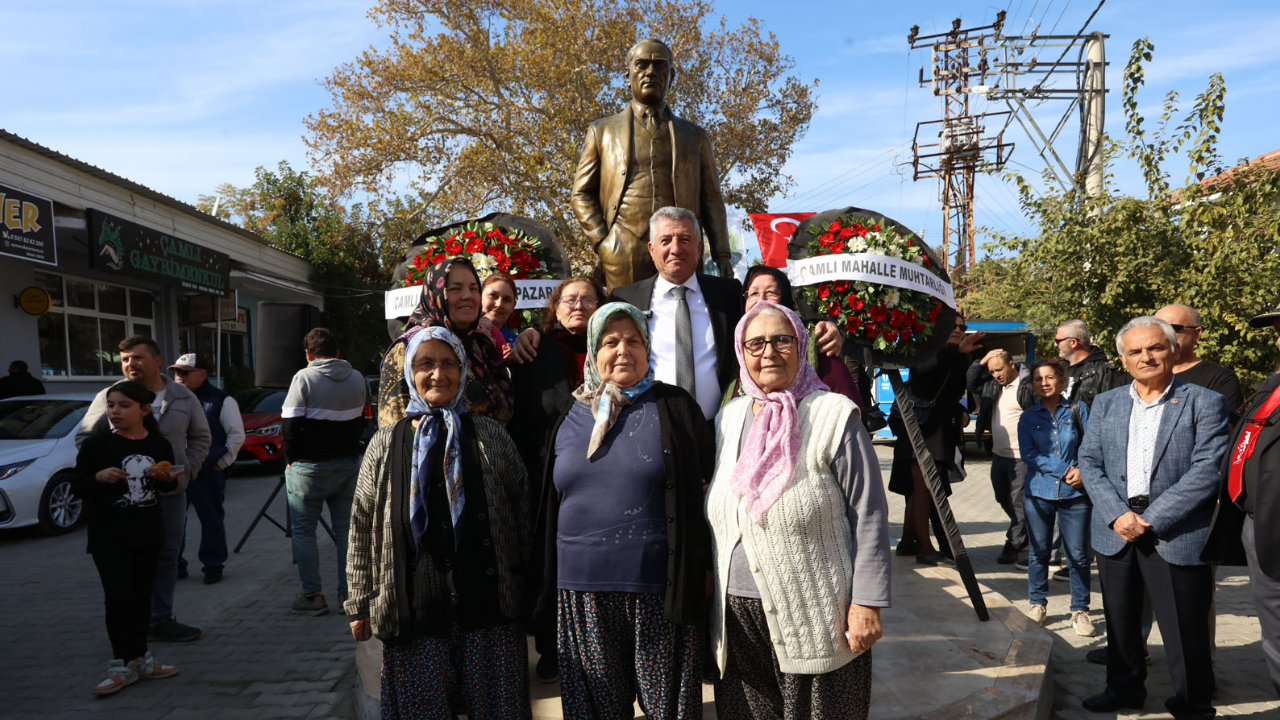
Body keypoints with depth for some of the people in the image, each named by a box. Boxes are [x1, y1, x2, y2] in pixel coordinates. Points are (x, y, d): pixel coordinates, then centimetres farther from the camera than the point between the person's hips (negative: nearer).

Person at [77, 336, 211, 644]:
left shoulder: (184, 398, 5)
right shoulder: (108, 398, -3)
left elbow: (201, 437, 13)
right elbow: (84, 437, 6)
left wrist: (187, 470, 1)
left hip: (171, 494, 3)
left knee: (166, 559, 10)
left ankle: (162, 621, 21)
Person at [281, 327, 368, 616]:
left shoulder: (304, 378, -11)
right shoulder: (357, 379, 5)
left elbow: (290, 424, -13)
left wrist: (292, 459, -1)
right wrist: (347, 449, 14)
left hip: (310, 466, -4)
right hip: (349, 464, 5)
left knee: (304, 531, 6)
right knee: (346, 528, 10)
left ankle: (312, 596, 8)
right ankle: (347, 592, 13)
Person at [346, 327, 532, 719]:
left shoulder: (491, 436, 4)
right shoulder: (385, 444, 5)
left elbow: (522, 511, 6)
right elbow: (362, 529, 7)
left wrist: (526, 588, 4)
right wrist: (360, 603, 6)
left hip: (488, 607, 0)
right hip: (412, 612, 0)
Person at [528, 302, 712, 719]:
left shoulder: (675, 408, 1)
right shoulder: (570, 417, 10)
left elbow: (706, 488, 3)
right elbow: (548, 505, 16)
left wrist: (702, 569, -1)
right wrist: (545, 584, 15)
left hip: (659, 590, -3)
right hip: (583, 591, 3)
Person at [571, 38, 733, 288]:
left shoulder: (695, 136, 19)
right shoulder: (602, 132, 16)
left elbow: (711, 199, 15)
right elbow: (581, 195, 12)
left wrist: (722, 256, 4)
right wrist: (602, 242, -3)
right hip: (624, 258, -1)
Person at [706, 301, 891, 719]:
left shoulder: (833, 415, -8)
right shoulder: (729, 418, 8)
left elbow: (868, 516, -9)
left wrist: (867, 603, -13)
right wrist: (711, 585, 16)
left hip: (814, 617, -4)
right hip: (736, 616, 5)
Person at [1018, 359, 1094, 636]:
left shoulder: (1078, 410, 4)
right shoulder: (1028, 416, 6)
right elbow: (1028, 454, -4)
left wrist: (1082, 470, -19)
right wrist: (1064, 470, -13)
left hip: (1075, 493, -1)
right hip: (1038, 492, 1)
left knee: (1078, 553, 2)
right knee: (1039, 551, 8)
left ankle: (1080, 610, 16)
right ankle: (1037, 604, 23)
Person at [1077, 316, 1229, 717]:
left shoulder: (1205, 403, -3)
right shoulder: (1105, 404, 9)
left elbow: (1207, 470, -12)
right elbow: (1089, 462, 4)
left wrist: (1152, 519, -16)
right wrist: (1117, 514, -11)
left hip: (1177, 536, -4)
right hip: (1115, 532, 4)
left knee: (1183, 630, 4)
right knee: (1119, 621, 17)